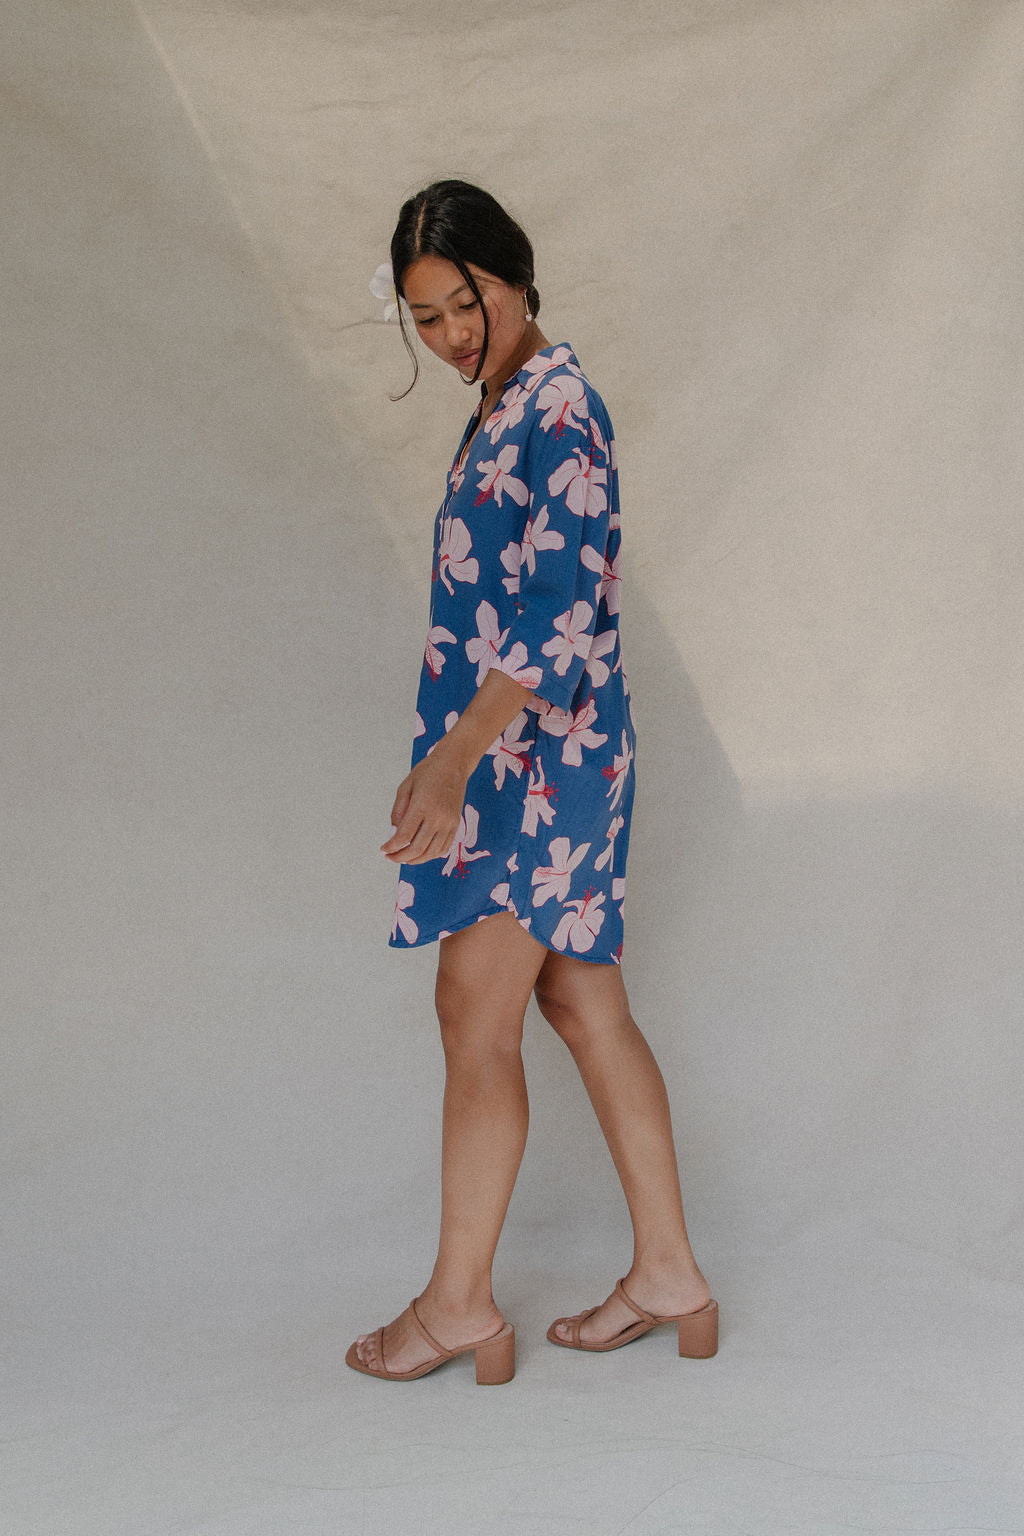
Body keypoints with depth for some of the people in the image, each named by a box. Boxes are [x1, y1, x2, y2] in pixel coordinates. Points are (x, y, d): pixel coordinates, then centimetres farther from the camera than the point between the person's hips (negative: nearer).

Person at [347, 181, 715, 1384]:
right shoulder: (506, 407, 16)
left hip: (536, 749, -10)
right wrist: (454, 758, 23)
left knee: (475, 1011, -6)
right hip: (516, 753, 10)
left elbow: (562, 606, -22)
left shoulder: (556, 405, -14)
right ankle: (668, 1277, 18)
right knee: (584, 1005, 11)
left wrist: (455, 757, -28)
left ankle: (459, 1302, 4)